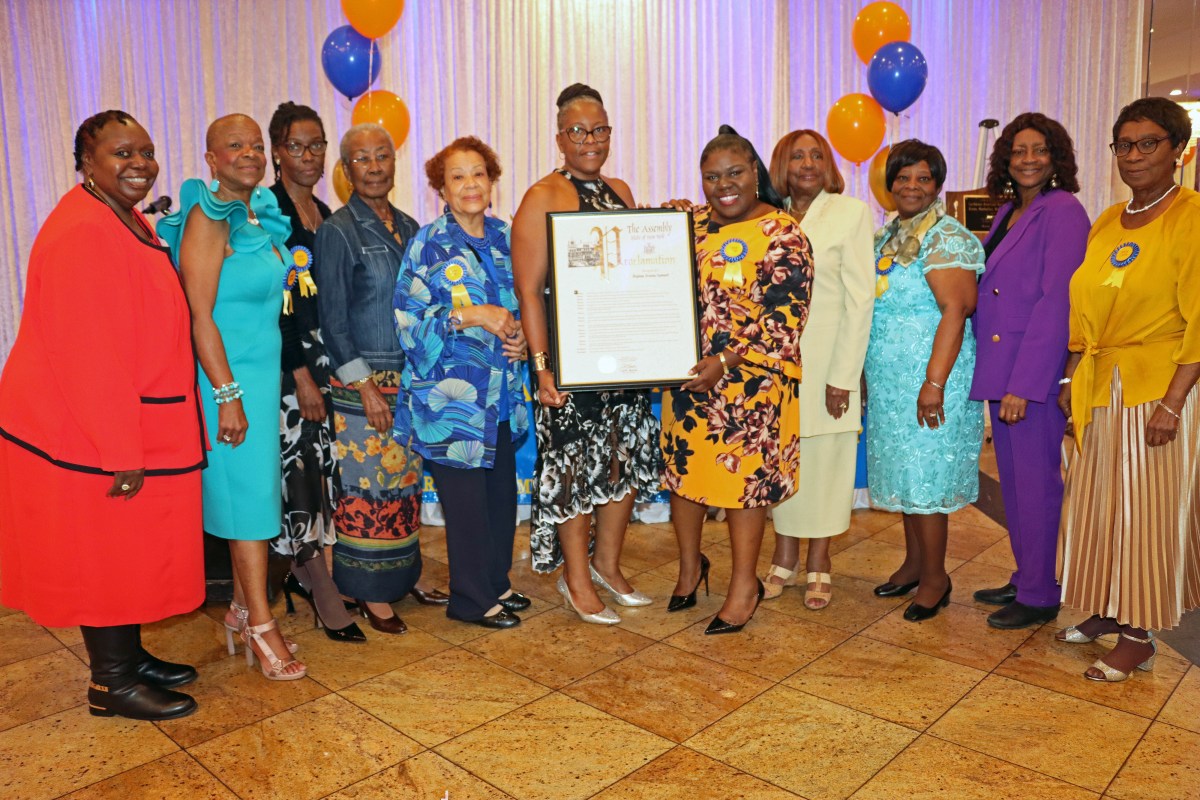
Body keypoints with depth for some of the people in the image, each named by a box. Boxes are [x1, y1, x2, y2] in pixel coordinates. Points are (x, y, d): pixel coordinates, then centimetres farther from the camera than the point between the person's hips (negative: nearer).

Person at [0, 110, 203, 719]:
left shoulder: (129, 222, 11)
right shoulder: (82, 233, -20)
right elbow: (87, 354, -24)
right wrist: (122, 452, -22)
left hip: (131, 428, 9)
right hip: (87, 438, -9)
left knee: (132, 550, 18)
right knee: (102, 550, 5)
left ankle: (130, 658, 34)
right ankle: (111, 684, 21)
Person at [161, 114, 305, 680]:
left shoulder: (262, 214, 11)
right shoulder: (207, 220, -13)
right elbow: (200, 316, -17)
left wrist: (297, 375, 16)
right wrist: (228, 394, -19)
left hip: (263, 369, 8)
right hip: (229, 375, -8)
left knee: (251, 488, 13)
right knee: (247, 490, -1)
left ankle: (242, 609, 26)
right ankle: (260, 624, 11)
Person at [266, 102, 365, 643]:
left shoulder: (324, 214, 14)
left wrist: (329, 368, 11)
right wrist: (302, 376, -15)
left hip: (323, 355, 7)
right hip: (283, 358, -7)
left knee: (322, 462, 9)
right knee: (298, 461, -5)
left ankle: (301, 573, 23)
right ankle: (321, 587, 5)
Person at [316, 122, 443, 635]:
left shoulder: (408, 227, 11)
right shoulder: (338, 231, -7)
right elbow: (332, 318, -10)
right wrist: (364, 385, -14)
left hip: (410, 376, 6)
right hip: (363, 381, -6)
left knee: (406, 479, 14)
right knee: (367, 485, 0)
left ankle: (404, 574, 28)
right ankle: (370, 594, 13)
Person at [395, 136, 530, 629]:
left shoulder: (503, 237, 9)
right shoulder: (429, 243, -7)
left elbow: (521, 302, 18)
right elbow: (408, 315, -13)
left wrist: (521, 336, -2)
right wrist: (472, 315, -21)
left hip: (502, 393, 6)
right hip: (452, 395, -6)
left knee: (502, 491, 13)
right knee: (466, 497, 3)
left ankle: (497, 584, 33)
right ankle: (471, 600, 21)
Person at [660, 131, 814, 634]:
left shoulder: (782, 235, -9)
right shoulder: (689, 224, 9)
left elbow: (784, 318, -15)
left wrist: (725, 361, -21)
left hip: (750, 384, -5)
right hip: (686, 377, 6)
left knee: (744, 478, 3)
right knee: (682, 468, 12)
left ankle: (744, 585, 21)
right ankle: (690, 566, 34)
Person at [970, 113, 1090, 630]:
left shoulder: (1063, 211, -10)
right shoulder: (1008, 213, 14)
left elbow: (1056, 300, -17)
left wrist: (1024, 385, -21)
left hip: (1038, 371, -8)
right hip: (998, 365, 8)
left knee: (1036, 480, 0)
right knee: (1012, 478, 15)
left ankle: (1039, 596, 13)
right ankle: (1024, 579, 28)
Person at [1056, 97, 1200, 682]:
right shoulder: (1104, 224, 11)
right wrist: (1073, 380, 8)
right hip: (1099, 387, 6)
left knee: (1148, 508, 1)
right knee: (1097, 500, 12)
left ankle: (1140, 635, 13)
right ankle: (1107, 611, 27)